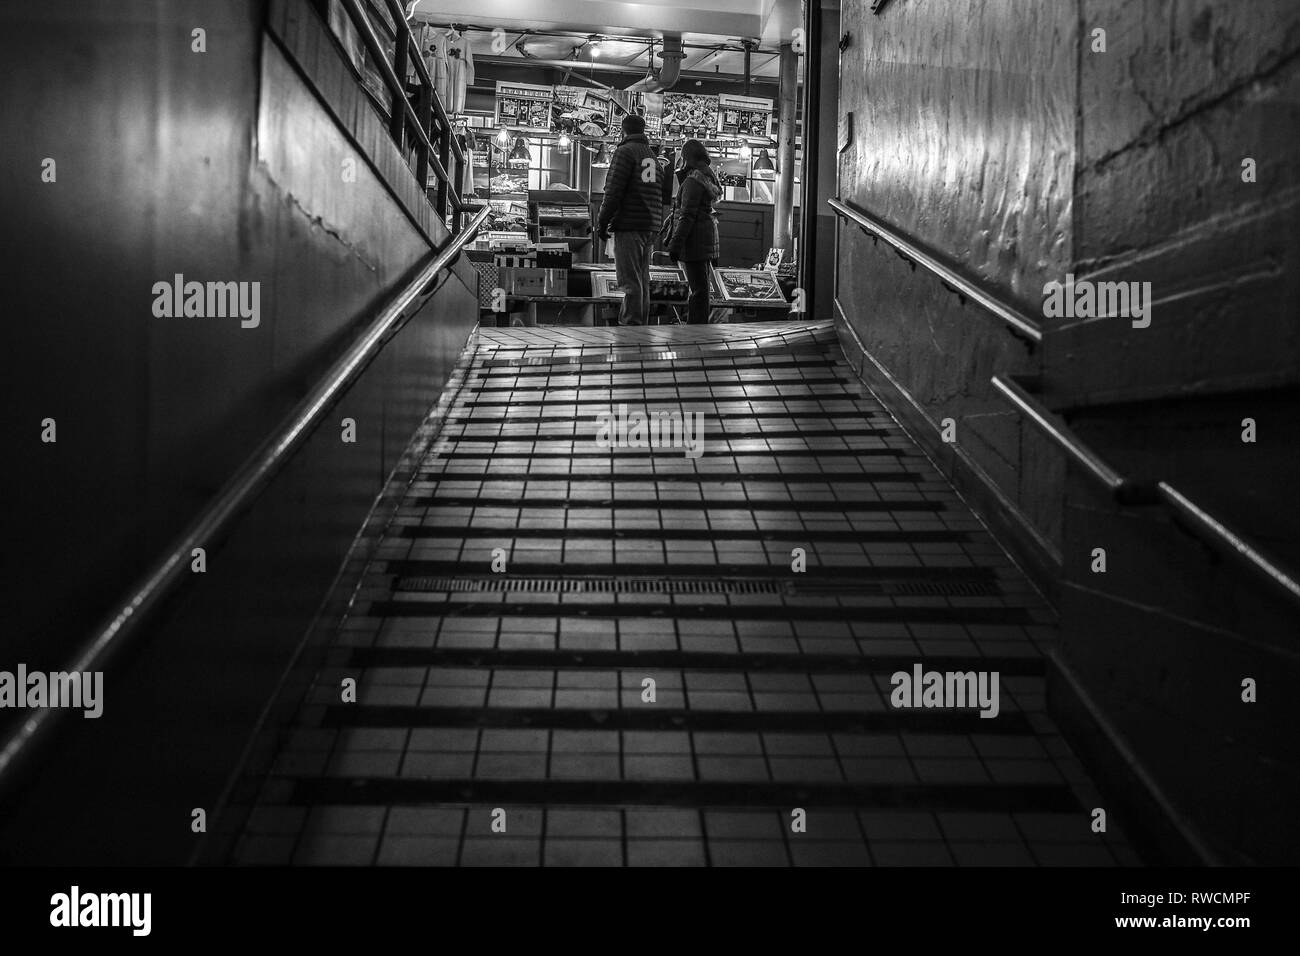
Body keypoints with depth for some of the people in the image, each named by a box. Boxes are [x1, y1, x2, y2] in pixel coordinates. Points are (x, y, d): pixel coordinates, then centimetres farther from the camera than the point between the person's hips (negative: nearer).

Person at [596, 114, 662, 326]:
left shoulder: (626, 151, -5)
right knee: (642, 280, 12)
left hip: (628, 225, -8)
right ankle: (640, 321, 15)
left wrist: (602, 222, -8)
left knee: (630, 281, -9)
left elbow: (614, 191, -13)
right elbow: (662, 198, 19)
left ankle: (630, 323, -12)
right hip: (649, 228, 8)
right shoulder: (653, 156, 20)